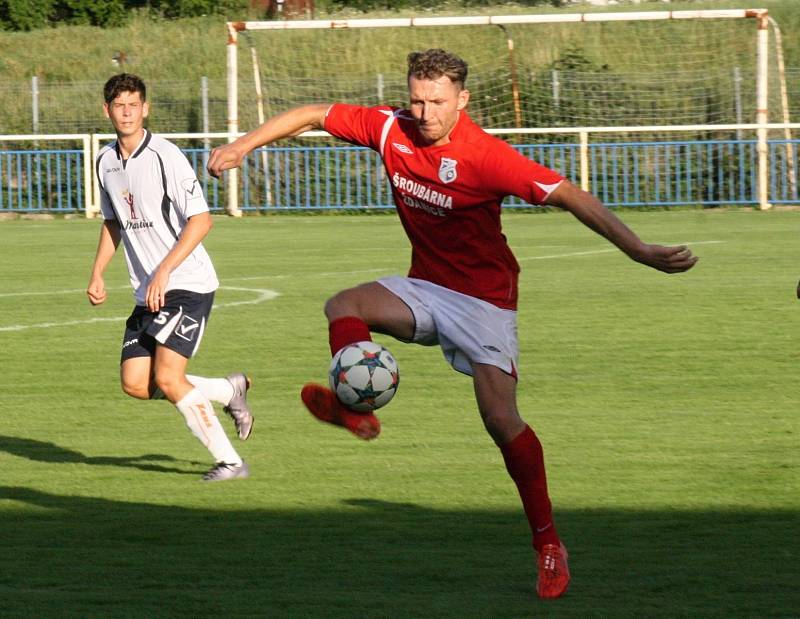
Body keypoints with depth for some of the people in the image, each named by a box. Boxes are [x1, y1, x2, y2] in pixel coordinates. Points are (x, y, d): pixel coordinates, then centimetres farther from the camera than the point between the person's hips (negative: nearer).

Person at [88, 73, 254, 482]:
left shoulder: (165, 156, -14)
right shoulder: (106, 162, 9)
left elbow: (200, 221, -18)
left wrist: (163, 272, -23)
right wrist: (97, 275, 13)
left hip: (187, 284, -8)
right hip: (147, 293, 8)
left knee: (167, 377, -18)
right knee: (134, 383, 0)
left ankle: (230, 461, -3)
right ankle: (229, 391, 19)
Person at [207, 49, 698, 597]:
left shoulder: (485, 156, -24)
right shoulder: (390, 129, -8)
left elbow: (570, 197, -27)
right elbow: (312, 115, 6)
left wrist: (640, 252, -34)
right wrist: (243, 145, 4)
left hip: (484, 296, -6)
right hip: (425, 288, 6)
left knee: (502, 420, -12)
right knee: (344, 306, -20)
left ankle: (547, 540, -1)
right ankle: (354, 407, -33)